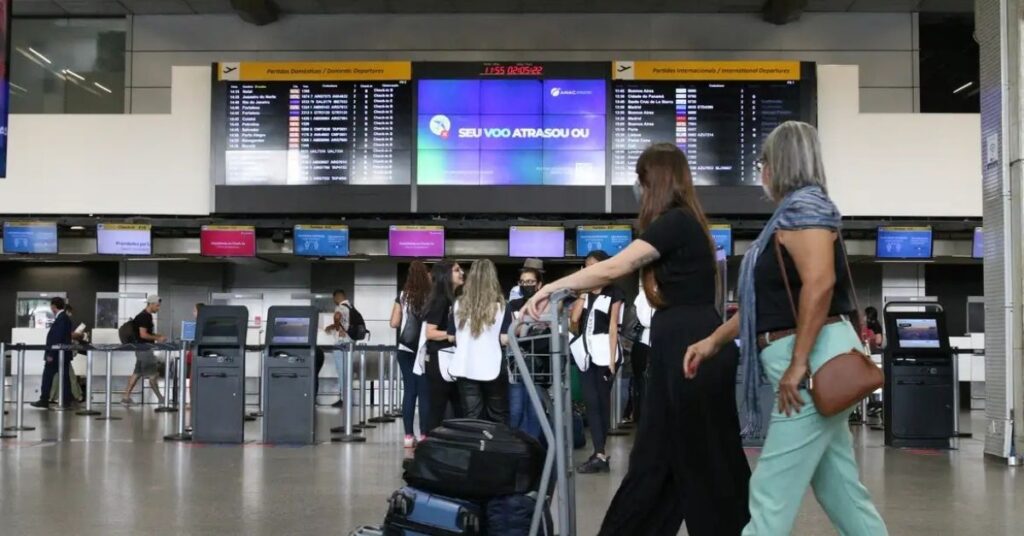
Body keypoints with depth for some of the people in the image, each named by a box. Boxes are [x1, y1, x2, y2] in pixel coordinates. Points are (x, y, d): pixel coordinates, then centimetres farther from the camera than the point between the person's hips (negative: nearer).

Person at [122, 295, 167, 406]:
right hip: (144, 349, -10)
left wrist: (159, 336, 11)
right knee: (153, 374, -3)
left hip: (144, 349, 10)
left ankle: (126, 397, 13)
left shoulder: (148, 316, 14)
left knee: (137, 373, 10)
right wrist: (158, 338, -14)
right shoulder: (144, 317, -16)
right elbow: (143, 334, -21)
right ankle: (161, 400, 2)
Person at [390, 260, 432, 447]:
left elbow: (394, 323, 1)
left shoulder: (403, 296, 1)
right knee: (424, 392, 4)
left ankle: (408, 436, 6)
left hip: (406, 350, 2)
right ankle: (424, 435, 4)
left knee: (409, 391, 7)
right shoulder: (431, 296, -6)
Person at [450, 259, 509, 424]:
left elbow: (452, 337, 8)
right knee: (498, 418, 10)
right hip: (492, 368, -2)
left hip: (465, 368, 2)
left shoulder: (459, 304, 3)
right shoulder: (500, 305, -6)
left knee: (471, 419, 5)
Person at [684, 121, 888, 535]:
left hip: (815, 359, -10)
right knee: (841, 491, 12)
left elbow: (820, 282, -24)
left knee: (771, 496, -7)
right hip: (814, 364, 10)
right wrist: (714, 341, 23)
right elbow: (766, 302, 23)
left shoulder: (802, 205, -9)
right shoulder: (792, 214, 20)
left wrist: (798, 363, -24)